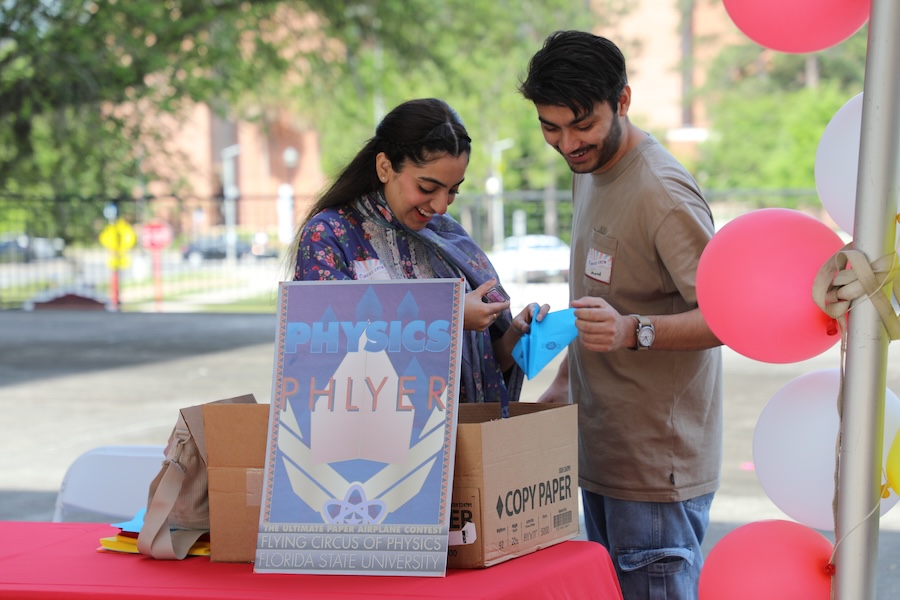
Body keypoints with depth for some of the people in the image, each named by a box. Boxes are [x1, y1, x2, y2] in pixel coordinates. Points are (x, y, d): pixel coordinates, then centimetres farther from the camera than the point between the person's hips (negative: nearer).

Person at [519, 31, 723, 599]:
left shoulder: (662, 193, -18)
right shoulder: (591, 171, 12)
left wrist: (635, 332, -36)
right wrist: (565, 383, 17)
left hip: (658, 470, -9)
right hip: (602, 456, 9)